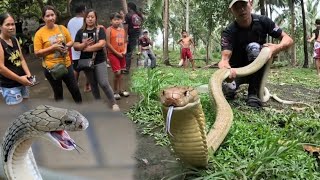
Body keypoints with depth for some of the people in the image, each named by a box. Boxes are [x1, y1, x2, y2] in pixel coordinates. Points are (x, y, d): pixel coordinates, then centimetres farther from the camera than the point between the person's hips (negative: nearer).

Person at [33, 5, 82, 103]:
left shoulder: (62, 28, 0)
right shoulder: (40, 33, -11)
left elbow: (71, 42, 11)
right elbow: (37, 53, -12)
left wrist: (66, 46, -12)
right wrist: (53, 47, -21)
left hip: (66, 65, 3)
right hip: (51, 68, -3)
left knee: (75, 89, 14)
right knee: (58, 93, 13)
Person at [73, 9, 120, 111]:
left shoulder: (100, 30, -4)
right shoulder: (80, 31, 4)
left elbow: (101, 44, -18)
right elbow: (75, 47, 0)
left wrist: (86, 48, -13)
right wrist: (84, 44, -21)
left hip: (100, 61, -3)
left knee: (104, 84, -7)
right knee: (93, 85, 14)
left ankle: (114, 103, 10)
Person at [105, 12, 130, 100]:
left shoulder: (122, 30, 8)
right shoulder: (109, 30, -10)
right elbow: (108, 44, -14)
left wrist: (124, 51, -3)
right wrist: (117, 53, -14)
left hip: (121, 54, 6)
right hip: (113, 54, -6)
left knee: (120, 72, 13)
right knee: (117, 73, -11)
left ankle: (120, 90, 25)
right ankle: (115, 91, 5)